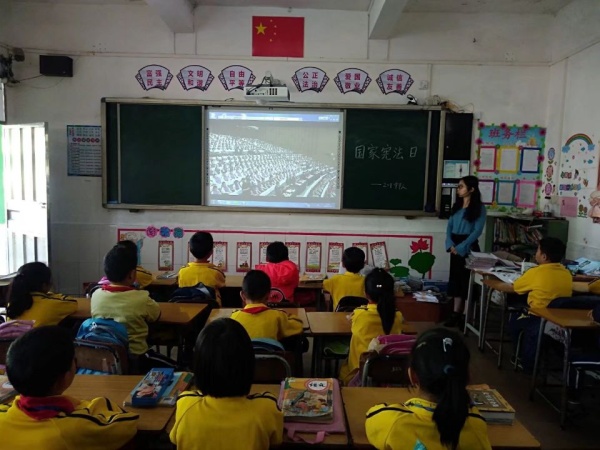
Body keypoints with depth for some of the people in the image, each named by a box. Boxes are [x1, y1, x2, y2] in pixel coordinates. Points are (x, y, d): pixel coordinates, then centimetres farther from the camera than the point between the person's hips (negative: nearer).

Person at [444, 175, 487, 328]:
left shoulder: (479, 208, -7)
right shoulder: (457, 206, 12)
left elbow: (477, 231, -13)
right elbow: (449, 226, 8)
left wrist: (461, 247, -17)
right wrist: (450, 244, -7)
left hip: (468, 247, -6)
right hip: (455, 246, 6)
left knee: (465, 279, -1)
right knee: (455, 278, 7)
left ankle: (458, 314, 4)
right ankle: (457, 313, 13)